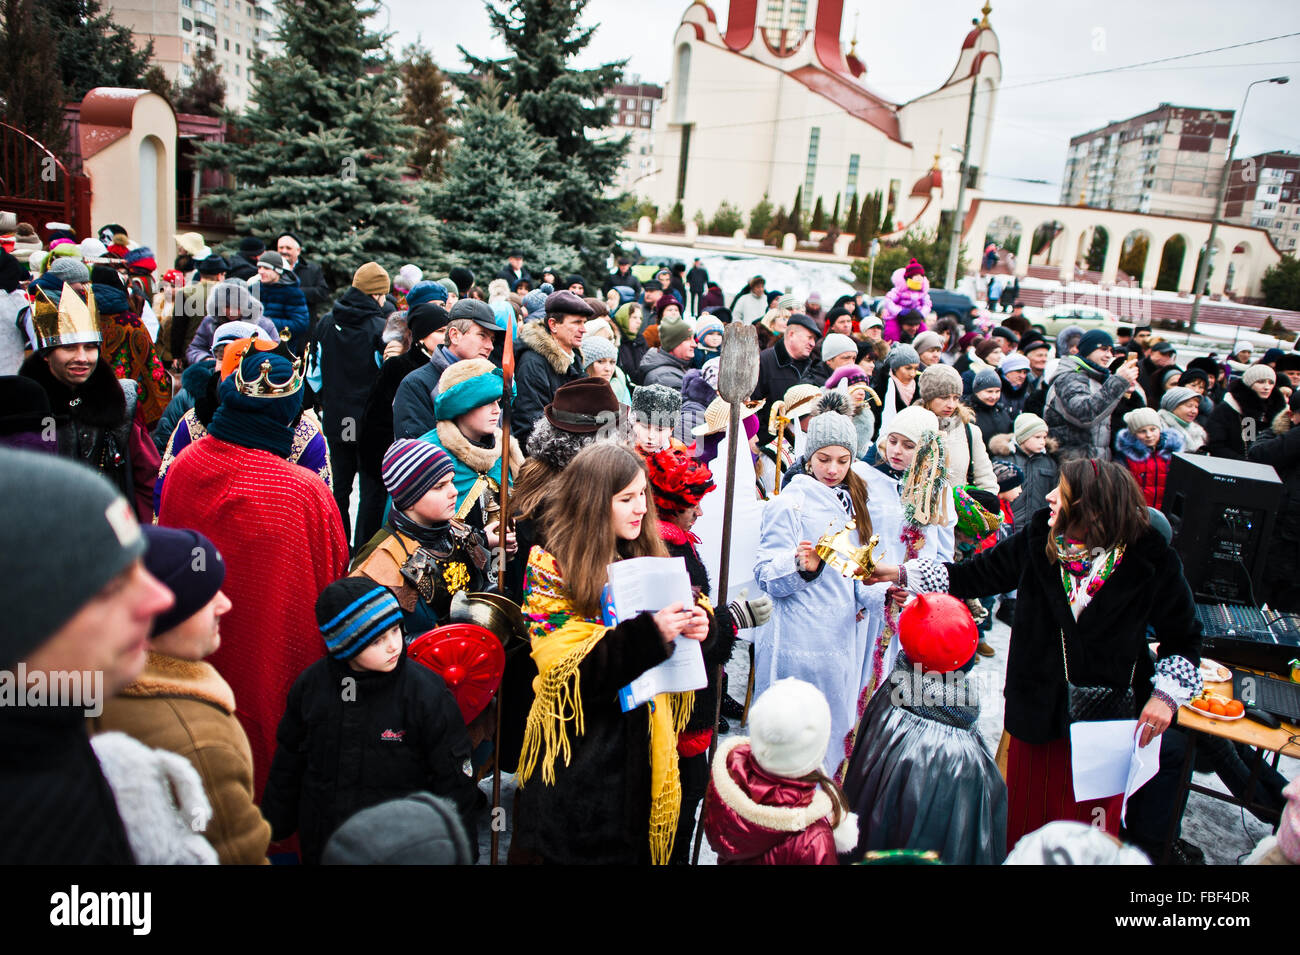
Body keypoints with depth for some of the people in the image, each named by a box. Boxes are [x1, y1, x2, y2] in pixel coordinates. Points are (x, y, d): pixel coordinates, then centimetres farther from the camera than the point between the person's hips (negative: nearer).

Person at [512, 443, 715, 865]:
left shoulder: (647, 557, 4)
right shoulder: (553, 565, -12)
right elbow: (565, 669, -20)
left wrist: (698, 627, -11)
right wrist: (647, 634, -29)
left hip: (645, 747, 5)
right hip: (583, 754, -5)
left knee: (638, 846, 14)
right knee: (585, 850, 7)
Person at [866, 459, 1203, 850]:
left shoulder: (1150, 563, -12)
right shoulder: (1037, 542, -6)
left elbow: (1183, 637, 2)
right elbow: (971, 576, 4)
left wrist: (1167, 694, -11)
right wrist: (899, 574, -1)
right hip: (1039, 712, 2)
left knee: (1092, 828, 14)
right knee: (1025, 818, 14)